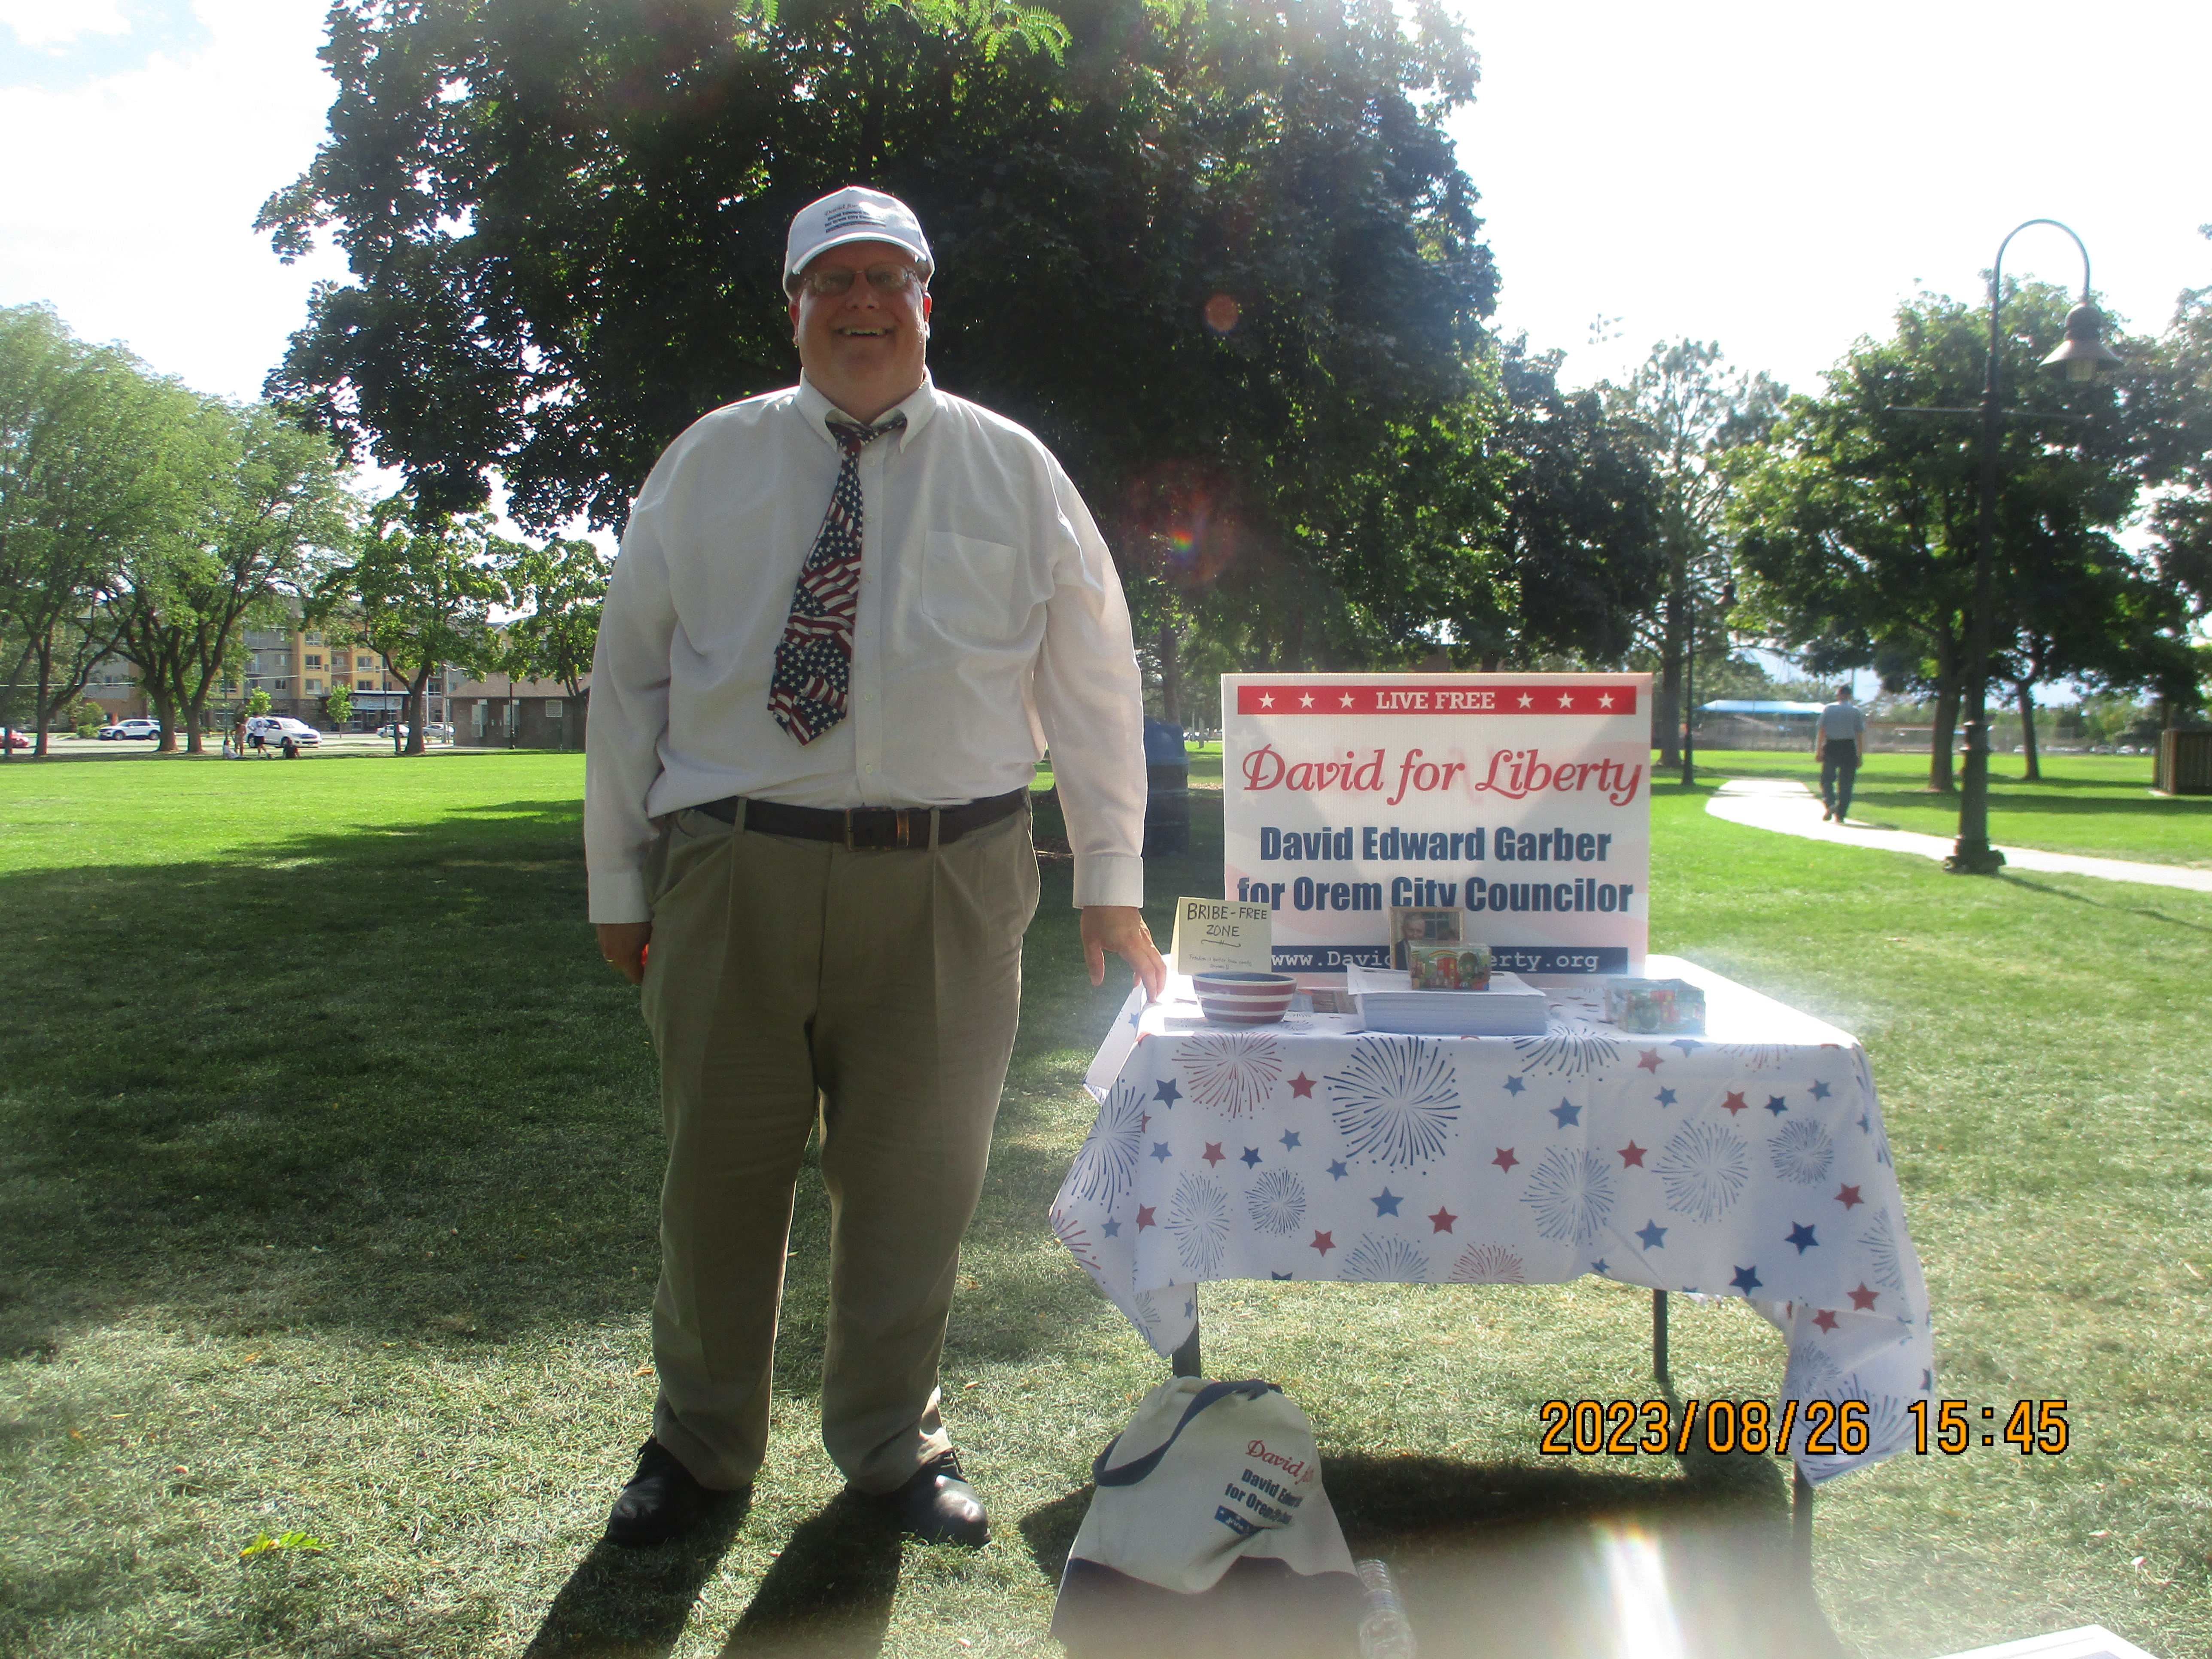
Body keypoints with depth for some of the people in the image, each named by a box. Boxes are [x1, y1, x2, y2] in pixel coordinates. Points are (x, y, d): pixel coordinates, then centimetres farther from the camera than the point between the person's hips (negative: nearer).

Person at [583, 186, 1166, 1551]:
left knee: (915, 1176, 9)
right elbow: (629, 674, 10)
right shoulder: (710, 463, 9)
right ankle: (702, 1442, 32)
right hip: (735, 871, 1)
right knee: (721, 1169, 9)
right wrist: (618, 878, 6)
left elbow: (1095, 682, 8)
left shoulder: (1013, 473, 8)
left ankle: (894, 1443, 31)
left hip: (948, 883, 0)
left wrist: (1113, 882, 4)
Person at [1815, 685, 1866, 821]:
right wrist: (1859, 756, 5)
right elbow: (1859, 735, 1)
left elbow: (1822, 731, -2)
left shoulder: (1828, 709, 3)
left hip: (1831, 747, 0)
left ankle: (1831, 803, -16)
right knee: (1846, 783, 6)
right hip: (1849, 748, 0)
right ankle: (1840, 815, 4)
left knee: (1827, 779, 10)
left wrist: (1818, 751, -1)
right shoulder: (1856, 712, 3)